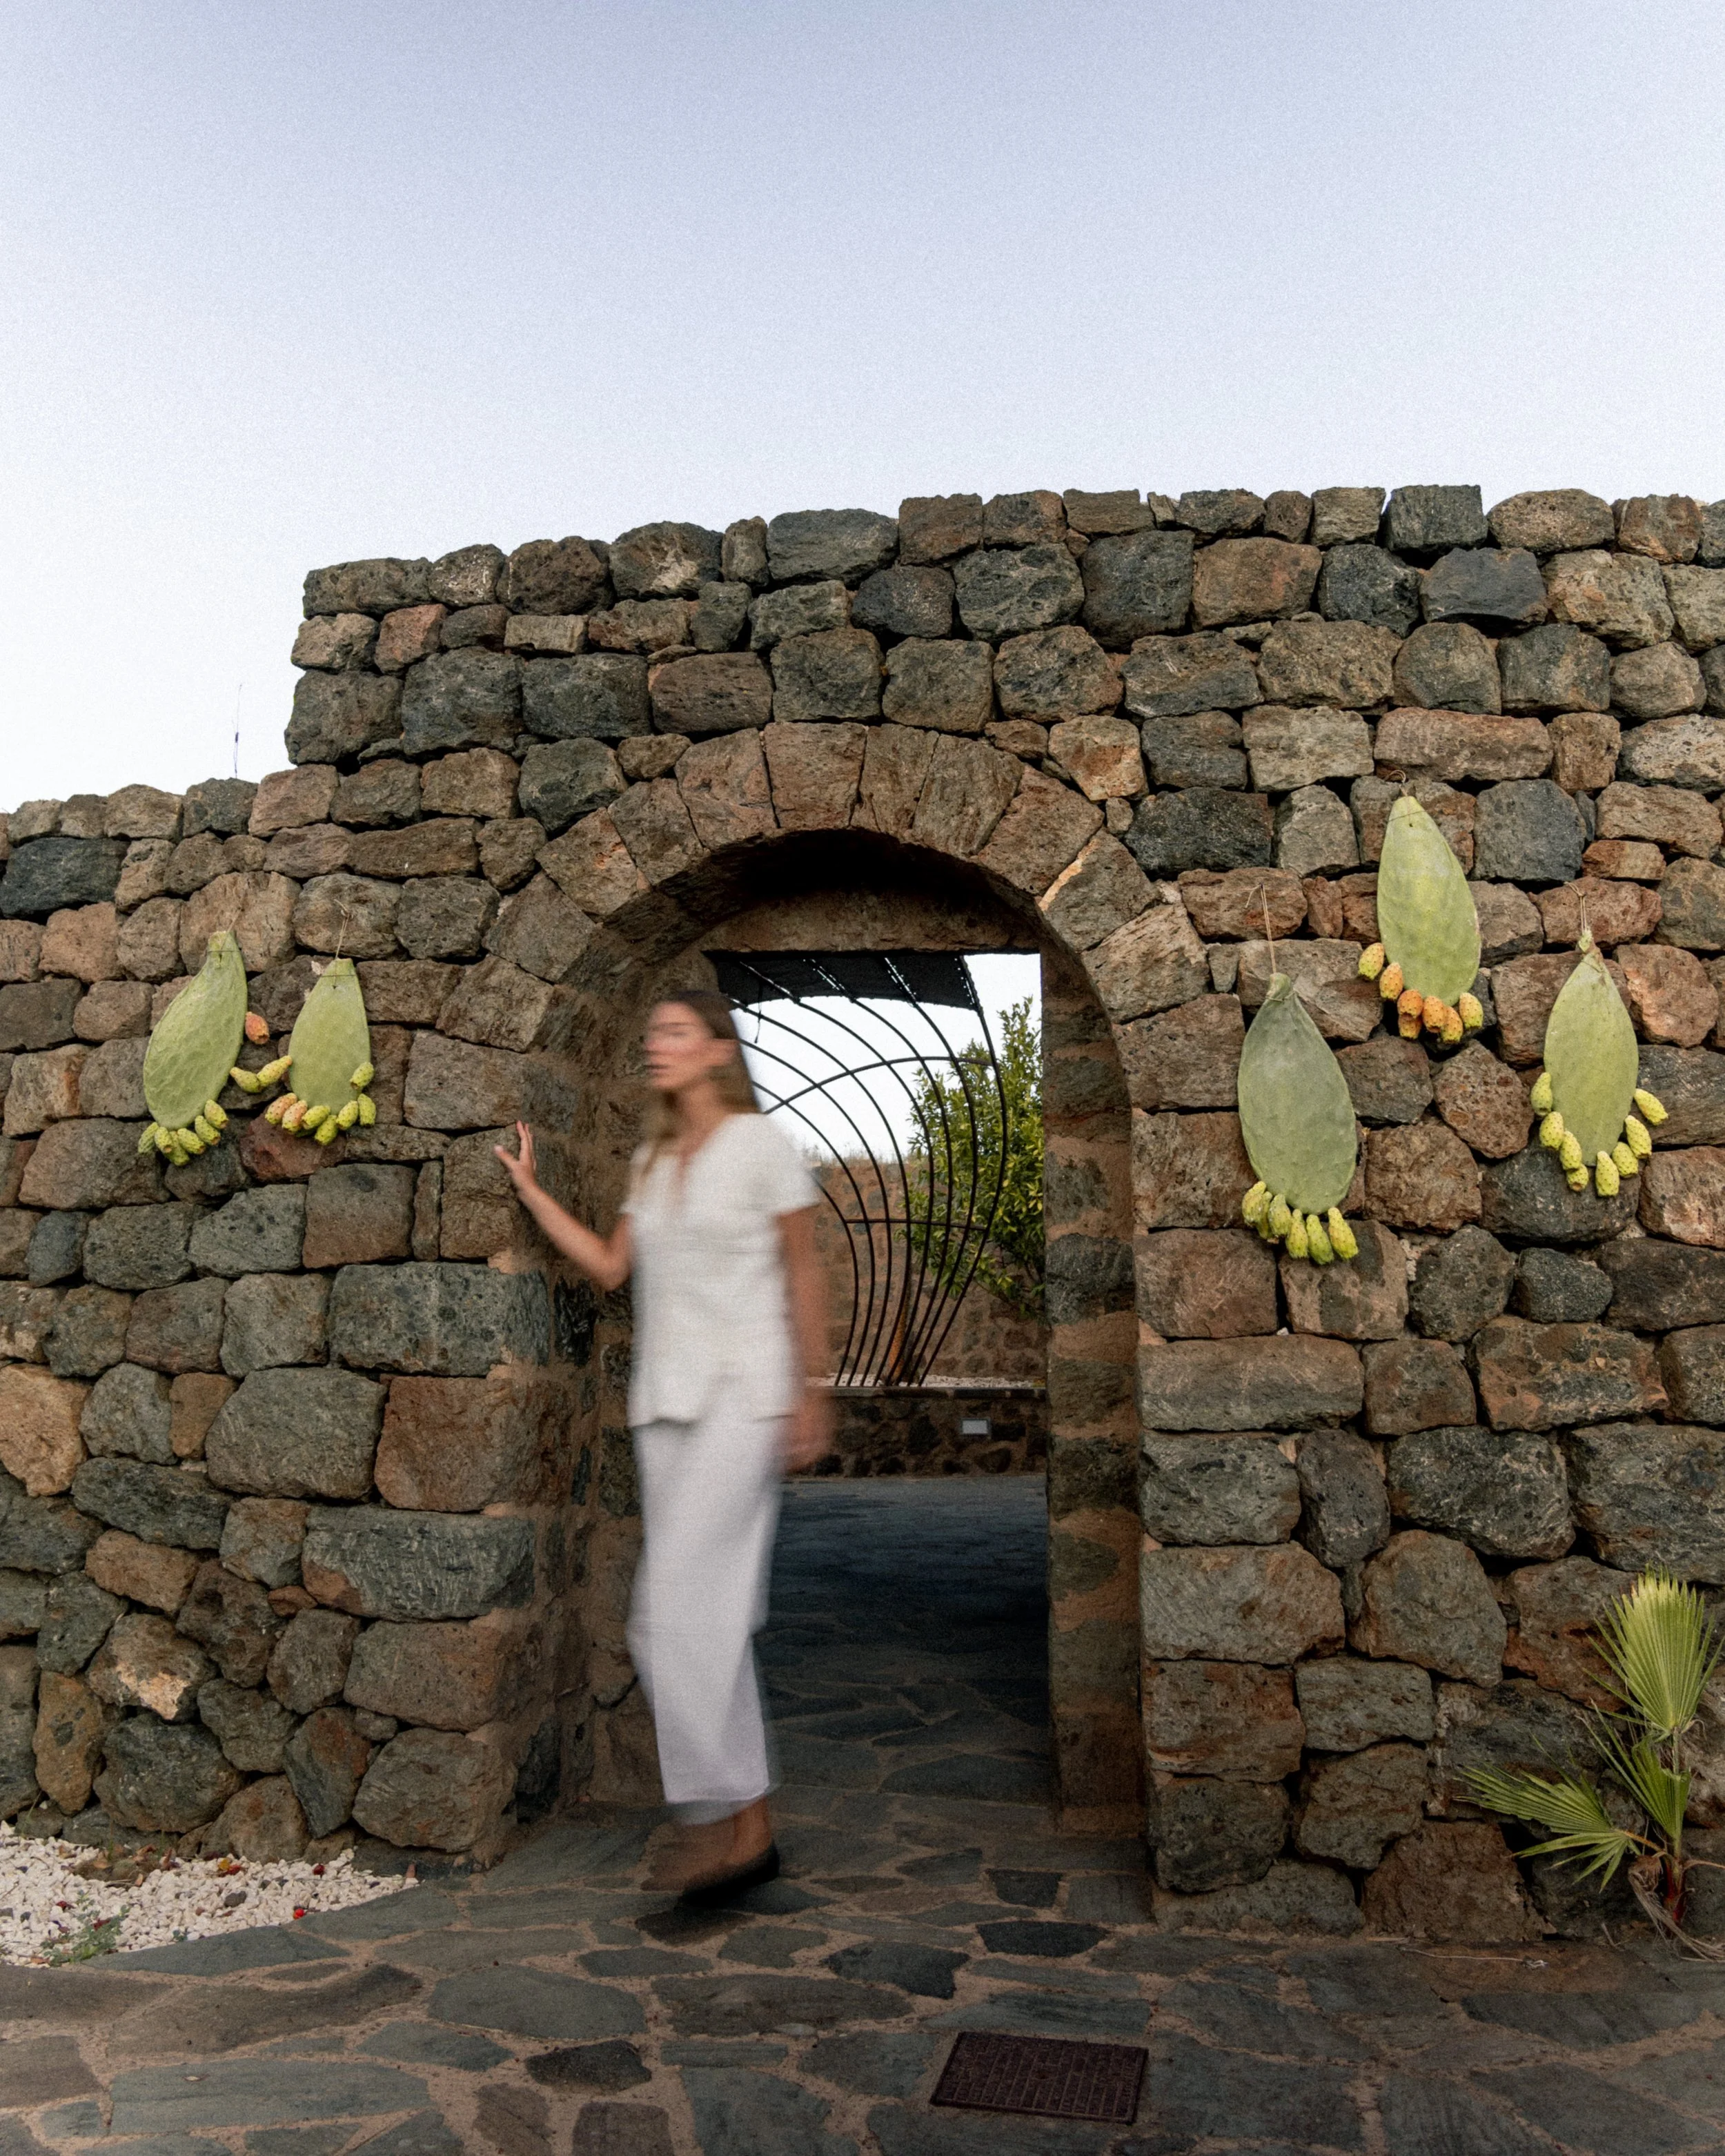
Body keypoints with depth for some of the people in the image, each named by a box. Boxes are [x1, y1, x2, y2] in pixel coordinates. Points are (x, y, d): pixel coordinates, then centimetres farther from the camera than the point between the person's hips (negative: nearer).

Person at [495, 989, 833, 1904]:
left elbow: (803, 1274, -4)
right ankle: (746, 1824, 18)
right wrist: (528, 1188, 13)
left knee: (681, 1597, -13)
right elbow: (609, 1265, 12)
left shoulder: (761, 1143, -4)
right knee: (709, 1607, 8)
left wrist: (811, 1393, -7)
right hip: (665, 1396, 7)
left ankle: (727, 1813, -2)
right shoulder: (652, 1159, 14)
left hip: (740, 1391, -7)